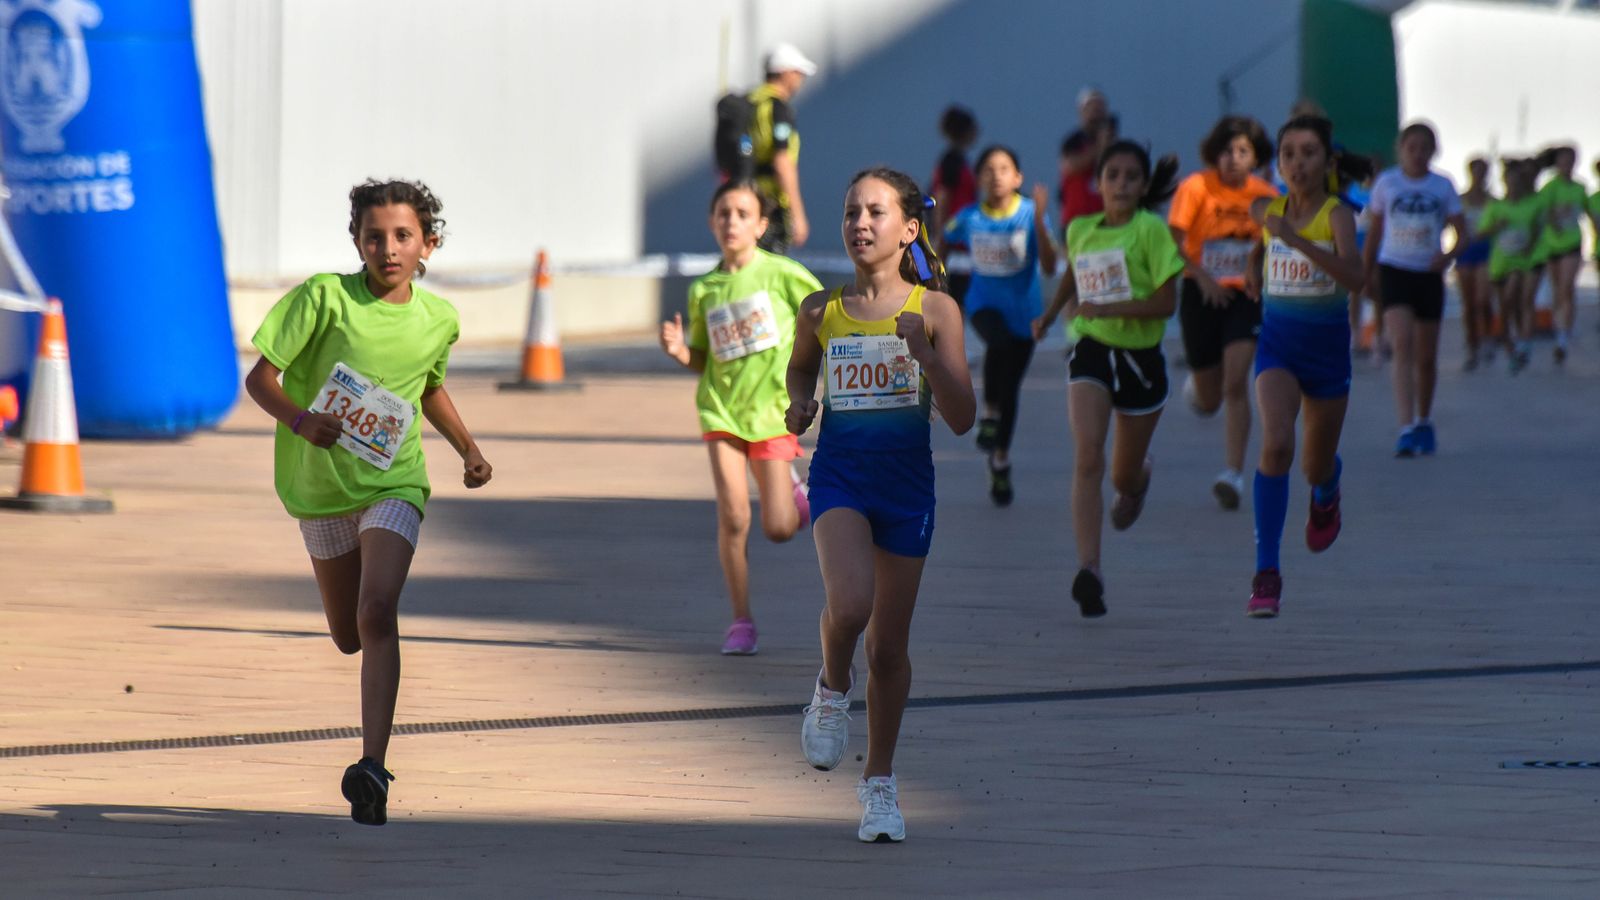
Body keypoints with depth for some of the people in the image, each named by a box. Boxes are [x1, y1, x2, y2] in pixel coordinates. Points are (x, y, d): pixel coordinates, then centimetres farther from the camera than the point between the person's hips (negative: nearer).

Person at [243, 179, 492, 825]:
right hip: (321, 486, 0)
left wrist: (468, 449, 9)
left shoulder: (438, 320, 0)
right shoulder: (325, 298, -12)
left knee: (376, 613, -23)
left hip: (392, 486, 0)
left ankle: (372, 767, -28)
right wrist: (300, 420, -30)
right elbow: (260, 377, -11)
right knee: (350, 638, 10)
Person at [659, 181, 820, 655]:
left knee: (779, 528, -4)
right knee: (733, 518, -9)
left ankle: (795, 490, 33)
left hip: (772, 409, -2)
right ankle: (741, 621, 2)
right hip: (722, 408, 2)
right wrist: (680, 351, -8)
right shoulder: (703, 290, 4)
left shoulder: (781, 274, -6)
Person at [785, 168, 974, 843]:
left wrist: (926, 354, -22)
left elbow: (962, 420, -7)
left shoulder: (934, 311, -4)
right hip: (839, 475, 0)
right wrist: (801, 403, 1)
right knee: (849, 605, -28)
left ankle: (879, 782, 27)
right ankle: (832, 688, 6)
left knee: (888, 647, 8)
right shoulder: (821, 312, 1)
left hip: (907, 482, 0)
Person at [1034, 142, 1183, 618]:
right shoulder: (1080, 231, 5)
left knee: (1124, 476, 12)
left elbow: (1166, 303, -15)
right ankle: (1089, 569, -27)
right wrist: (1050, 314, 24)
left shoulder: (1150, 229, -10)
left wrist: (1107, 308, -25)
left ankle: (1140, 476, 53)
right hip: (1091, 351, 2)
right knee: (1087, 458, -20)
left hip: (1141, 358, -2)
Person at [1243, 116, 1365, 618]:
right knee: (1277, 443, -24)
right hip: (1277, 341, 1)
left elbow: (1354, 277, -32)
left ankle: (1327, 493, 56)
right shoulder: (1265, 211, -1)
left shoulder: (1337, 215, -14)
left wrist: (1297, 241, -39)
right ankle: (1266, 575, -24)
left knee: (1317, 466, 14)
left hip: (1326, 346, -1)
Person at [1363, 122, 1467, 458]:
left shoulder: (1443, 187, 3)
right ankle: (1407, 428, -27)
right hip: (1394, 270, -2)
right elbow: (1374, 230, 12)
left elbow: (1461, 234, 3)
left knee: (1427, 356, 10)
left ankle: (1424, 423, 32)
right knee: (1402, 345, -19)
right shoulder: (1387, 183, 2)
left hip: (1429, 274, 2)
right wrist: (1367, 273, 17)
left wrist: (1449, 254, -18)